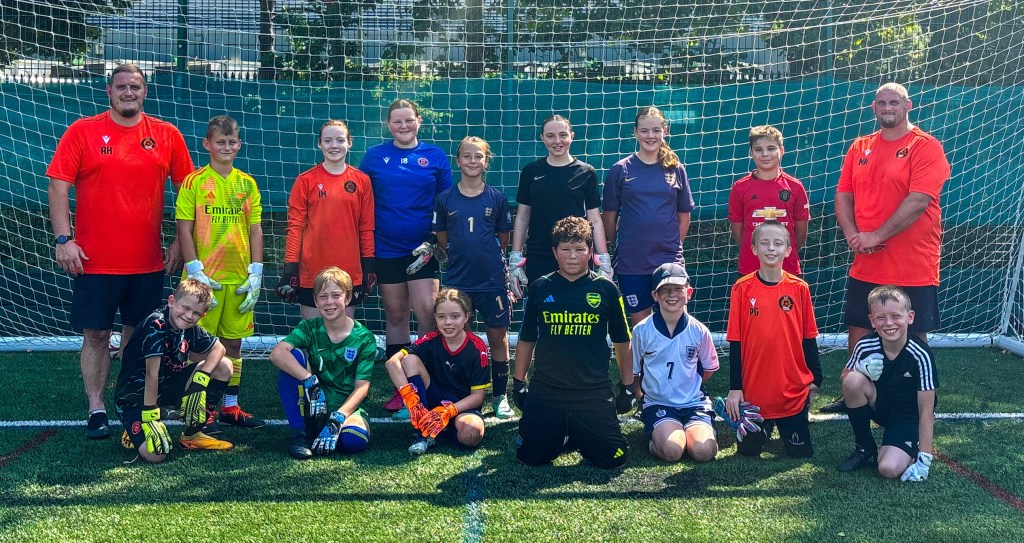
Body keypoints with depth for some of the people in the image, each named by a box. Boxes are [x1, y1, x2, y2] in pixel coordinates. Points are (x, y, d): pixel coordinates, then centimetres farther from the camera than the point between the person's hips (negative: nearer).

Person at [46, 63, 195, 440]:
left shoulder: (167, 135, 4)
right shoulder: (82, 131, -1)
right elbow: (58, 186, -3)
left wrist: (180, 243, 4)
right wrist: (64, 239, -11)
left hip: (148, 261, 2)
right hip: (94, 261, -2)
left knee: (138, 333, 11)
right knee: (96, 334, 2)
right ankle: (96, 410, 12)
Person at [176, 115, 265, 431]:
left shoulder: (247, 184, 8)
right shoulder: (194, 182, -3)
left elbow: (255, 230, 8)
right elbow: (184, 230, -5)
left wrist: (256, 274, 1)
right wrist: (196, 272, -12)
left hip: (239, 278, 4)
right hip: (205, 276, -4)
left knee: (234, 342, 11)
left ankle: (231, 406, 21)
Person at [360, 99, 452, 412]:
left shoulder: (435, 157, 3)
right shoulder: (374, 156, 5)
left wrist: (435, 241, -5)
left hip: (423, 250, -1)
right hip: (387, 249, 1)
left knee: (426, 312, -10)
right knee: (395, 315, 8)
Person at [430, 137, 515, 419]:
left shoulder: (497, 199, 0)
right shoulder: (445, 199, 0)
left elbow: (503, 237, 9)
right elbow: (442, 237, 9)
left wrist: (491, 257, 10)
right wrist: (460, 255, 8)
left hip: (492, 279, 0)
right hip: (457, 279, 0)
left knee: (498, 336, 5)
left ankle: (500, 396, 18)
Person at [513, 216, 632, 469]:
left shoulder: (606, 289, -2)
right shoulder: (539, 289, 1)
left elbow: (621, 342, 7)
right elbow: (526, 339, 11)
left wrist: (627, 387, 8)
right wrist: (518, 383, 10)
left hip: (594, 394, -1)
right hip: (545, 393, 1)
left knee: (613, 459, -2)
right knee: (530, 457, 0)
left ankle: (579, 435, 28)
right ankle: (560, 435, 31)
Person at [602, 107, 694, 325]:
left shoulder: (676, 170, 4)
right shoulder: (621, 170, -1)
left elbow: (684, 216, 10)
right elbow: (609, 215, 4)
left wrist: (674, 246, 7)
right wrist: (620, 246, 7)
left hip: (669, 260, 1)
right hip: (631, 262, 0)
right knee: (640, 322, 9)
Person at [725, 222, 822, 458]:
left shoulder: (799, 288, -2)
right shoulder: (742, 288, -6)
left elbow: (808, 339, 5)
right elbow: (735, 342, -3)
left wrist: (815, 379, 4)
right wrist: (734, 388, -4)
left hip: (794, 390, 1)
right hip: (753, 391, -1)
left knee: (802, 452, 7)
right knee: (748, 449, 8)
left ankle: (784, 429, 37)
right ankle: (765, 429, 38)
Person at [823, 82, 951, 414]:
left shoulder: (926, 147, -8)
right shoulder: (860, 147, 10)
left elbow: (918, 202, -17)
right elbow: (843, 196, 8)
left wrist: (876, 236, -18)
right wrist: (852, 234, -10)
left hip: (913, 268, -5)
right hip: (865, 266, 5)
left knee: (914, 337, 4)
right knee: (857, 330, 11)